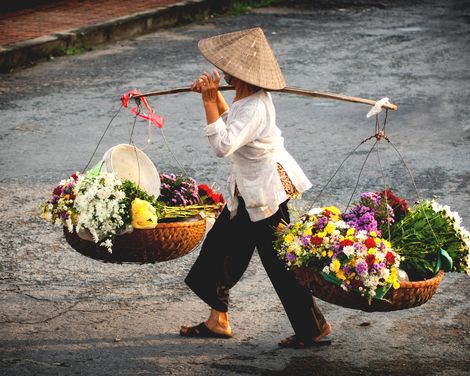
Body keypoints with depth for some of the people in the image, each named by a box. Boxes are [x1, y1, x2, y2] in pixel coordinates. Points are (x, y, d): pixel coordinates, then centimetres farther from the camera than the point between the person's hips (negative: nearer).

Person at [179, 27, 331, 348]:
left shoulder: (254, 109, -30)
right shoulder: (250, 95, 1)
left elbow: (223, 144, -41)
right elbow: (231, 123, 21)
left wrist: (209, 100, -34)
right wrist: (214, 95, 5)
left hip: (265, 195, -10)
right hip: (248, 193, 10)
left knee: (280, 263, 1)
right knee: (221, 247, 16)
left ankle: (314, 328, 15)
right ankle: (218, 319, 30)